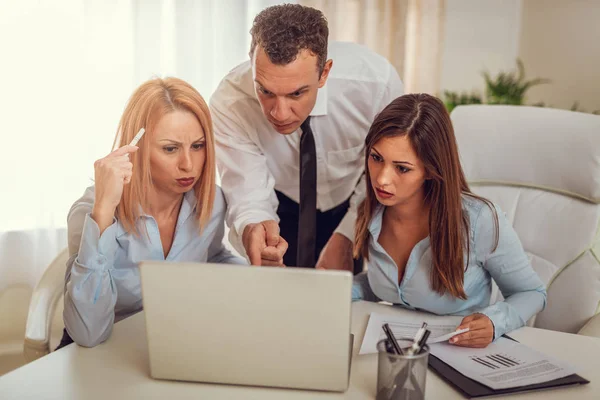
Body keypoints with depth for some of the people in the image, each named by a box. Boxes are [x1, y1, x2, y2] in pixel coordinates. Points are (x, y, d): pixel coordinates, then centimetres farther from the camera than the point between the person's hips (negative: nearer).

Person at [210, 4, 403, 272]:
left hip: (359, 211, 0)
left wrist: (344, 240, -25)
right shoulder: (228, 104, -32)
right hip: (284, 211, 0)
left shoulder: (376, 82, -33)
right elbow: (249, 195, -29)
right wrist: (251, 230, -51)